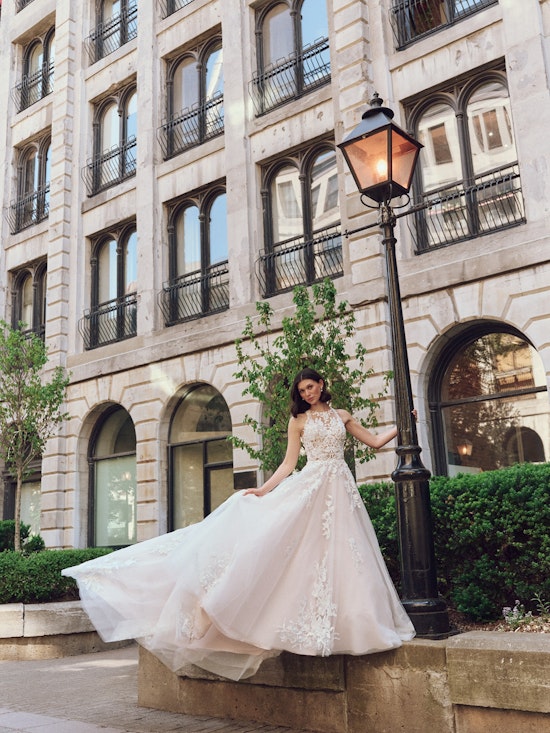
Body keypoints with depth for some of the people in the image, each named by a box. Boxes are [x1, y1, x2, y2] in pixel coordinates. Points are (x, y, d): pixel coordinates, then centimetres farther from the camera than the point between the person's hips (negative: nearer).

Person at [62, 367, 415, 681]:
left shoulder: (342, 415, 14)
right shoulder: (298, 420, 8)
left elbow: (376, 441, 15)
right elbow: (289, 464, 5)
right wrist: (264, 489, -5)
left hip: (340, 489, 2)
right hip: (309, 487, -2)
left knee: (342, 554, -2)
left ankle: (345, 622, 7)